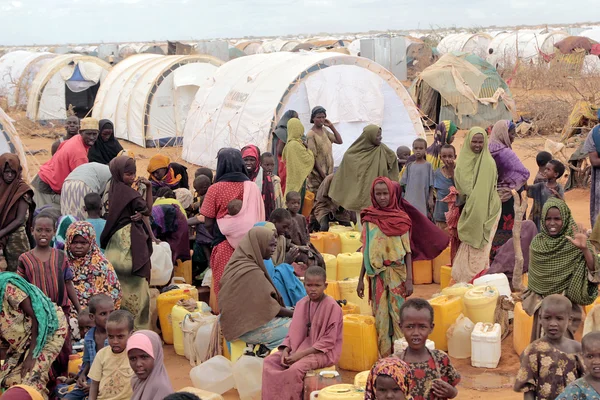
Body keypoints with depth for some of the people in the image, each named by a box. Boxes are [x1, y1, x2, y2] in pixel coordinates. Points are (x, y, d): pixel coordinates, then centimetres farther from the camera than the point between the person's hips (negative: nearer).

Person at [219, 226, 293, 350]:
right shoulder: (251, 272, -22)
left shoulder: (240, 264, 7)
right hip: (252, 327, -10)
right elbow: (269, 306, -18)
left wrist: (291, 312, 6)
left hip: (243, 319, 10)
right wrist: (295, 314, -5)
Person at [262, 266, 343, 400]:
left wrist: (302, 354, -23)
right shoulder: (301, 304, 4)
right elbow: (294, 332, 8)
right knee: (270, 361, -9)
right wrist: (286, 350, -12)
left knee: (295, 368, -31)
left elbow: (328, 341, -18)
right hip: (300, 348, 7)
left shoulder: (332, 306, -16)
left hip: (324, 352, -7)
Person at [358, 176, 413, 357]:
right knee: (381, 317, 3)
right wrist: (360, 279, 6)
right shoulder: (369, 218, 3)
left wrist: (409, 279, -7)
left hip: (398, 274, -1)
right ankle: (385, 357, 9)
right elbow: (366, 252, 8)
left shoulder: (401, 219, -1)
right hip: (377, 274, 1)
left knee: (398, 315, 0)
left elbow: (408, 251, 0)